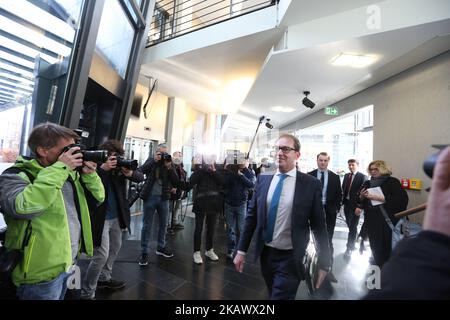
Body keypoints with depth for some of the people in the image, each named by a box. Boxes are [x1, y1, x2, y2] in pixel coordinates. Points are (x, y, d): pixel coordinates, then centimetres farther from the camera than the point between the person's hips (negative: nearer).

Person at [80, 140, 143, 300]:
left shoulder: (119, 167, 0)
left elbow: (141, 178, -1)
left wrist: (130, 173, -21)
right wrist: (102, 169, -35)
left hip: (117, 216, 7)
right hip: (100, 218, -7)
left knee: (115, 248, 21)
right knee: (101, 255, -5)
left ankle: (104, 278, 44)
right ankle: (87, 293, 17)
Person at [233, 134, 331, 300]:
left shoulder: (311, 184, -12)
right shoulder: (263, 179, -3)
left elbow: (319, 225, -6)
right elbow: (251, 216, 1)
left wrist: (324, 263, 0)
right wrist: (242, 250, 2)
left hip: (290, 258, -4)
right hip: (265, 254, 4)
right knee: (273, 294, 25)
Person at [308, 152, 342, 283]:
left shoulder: (335, 177, 3)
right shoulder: (309, 176, -1)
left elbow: (339, 195, 6)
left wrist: (336, 209, -3)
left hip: (329, 212, 1)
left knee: (328, 242, 7)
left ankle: (328, 269, 17)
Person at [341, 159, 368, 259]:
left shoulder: (363, 177, -8)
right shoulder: (346, 176, 10)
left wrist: (359, 207, -18)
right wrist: (342, 201, 4)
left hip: (355, 206, -5)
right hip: (346, 204, 5)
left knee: (352, 227, -1)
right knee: (350, 226, 15)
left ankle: (349, 249, 9)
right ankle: (353, 244, 34)